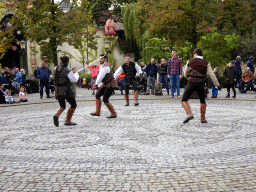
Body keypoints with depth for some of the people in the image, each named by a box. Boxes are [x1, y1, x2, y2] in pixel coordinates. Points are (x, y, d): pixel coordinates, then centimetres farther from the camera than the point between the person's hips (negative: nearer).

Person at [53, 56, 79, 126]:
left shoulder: (57, 69, 6)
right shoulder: (67, 71, -15)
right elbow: (74, 80, -8)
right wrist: (76, 74, 10)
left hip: (58, 91, 7)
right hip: (66, 91, -7)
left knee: (62, 106, 18)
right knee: (73, 105, 11)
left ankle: (57, 115, -13)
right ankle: (67, 121, 10)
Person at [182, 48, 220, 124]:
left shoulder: (190, 61, 7)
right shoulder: (206, 63, 6)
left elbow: (186, 73, 17)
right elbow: (212, 75, 1)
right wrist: (217, 84, 9)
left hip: (191, 83, -2)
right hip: (200, 84, 2)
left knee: (184, 100, 7)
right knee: (203, 102, 21)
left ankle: (189, 114, -15)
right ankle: (203, 119, 18)